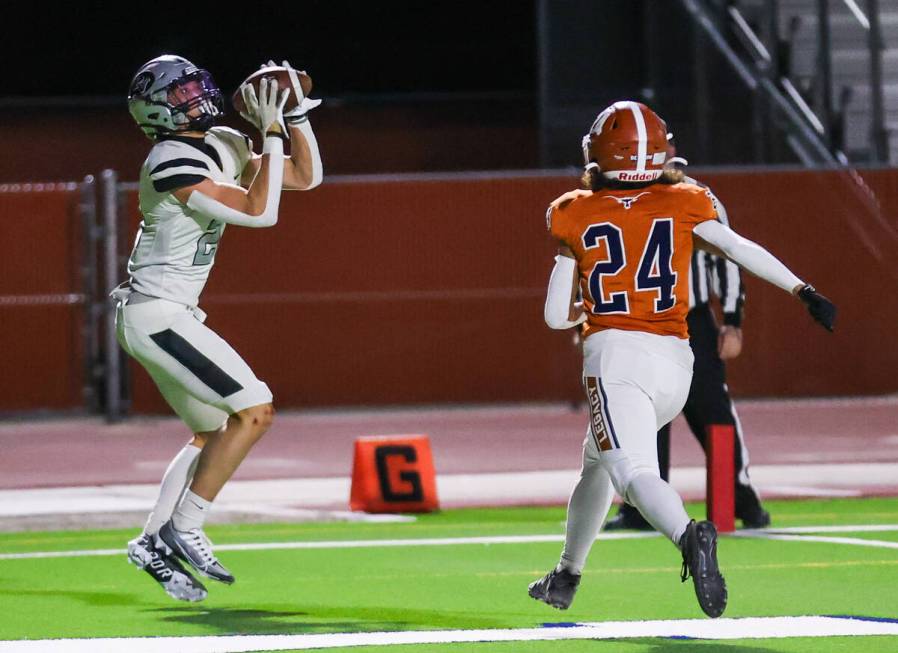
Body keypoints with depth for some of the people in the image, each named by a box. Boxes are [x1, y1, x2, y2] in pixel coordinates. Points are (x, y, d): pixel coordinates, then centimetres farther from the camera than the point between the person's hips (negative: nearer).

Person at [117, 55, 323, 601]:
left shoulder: (225, 148, 7)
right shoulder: (173, 166, -21)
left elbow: (306, 176, 12)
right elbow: (259, 211, -25)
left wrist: (295, 118, -2)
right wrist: (272, 133, -20)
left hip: (171, 317, 10)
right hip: (156, 315, -10)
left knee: (217, 432, 16)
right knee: (255, 411, -14)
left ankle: (154, 543, 17)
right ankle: (183, 530, -9)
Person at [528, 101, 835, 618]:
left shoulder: (576, 217, 6)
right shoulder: (683, 204, 8)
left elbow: (558, 317, 7)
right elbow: (737, 247, -8)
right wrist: (803, 291, -13)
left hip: (616, 356, -4)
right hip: (675, 362, 4)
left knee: (635, 473, -18)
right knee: (599, 462, 26)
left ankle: (688, 535, -50)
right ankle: (566, 579, 36)